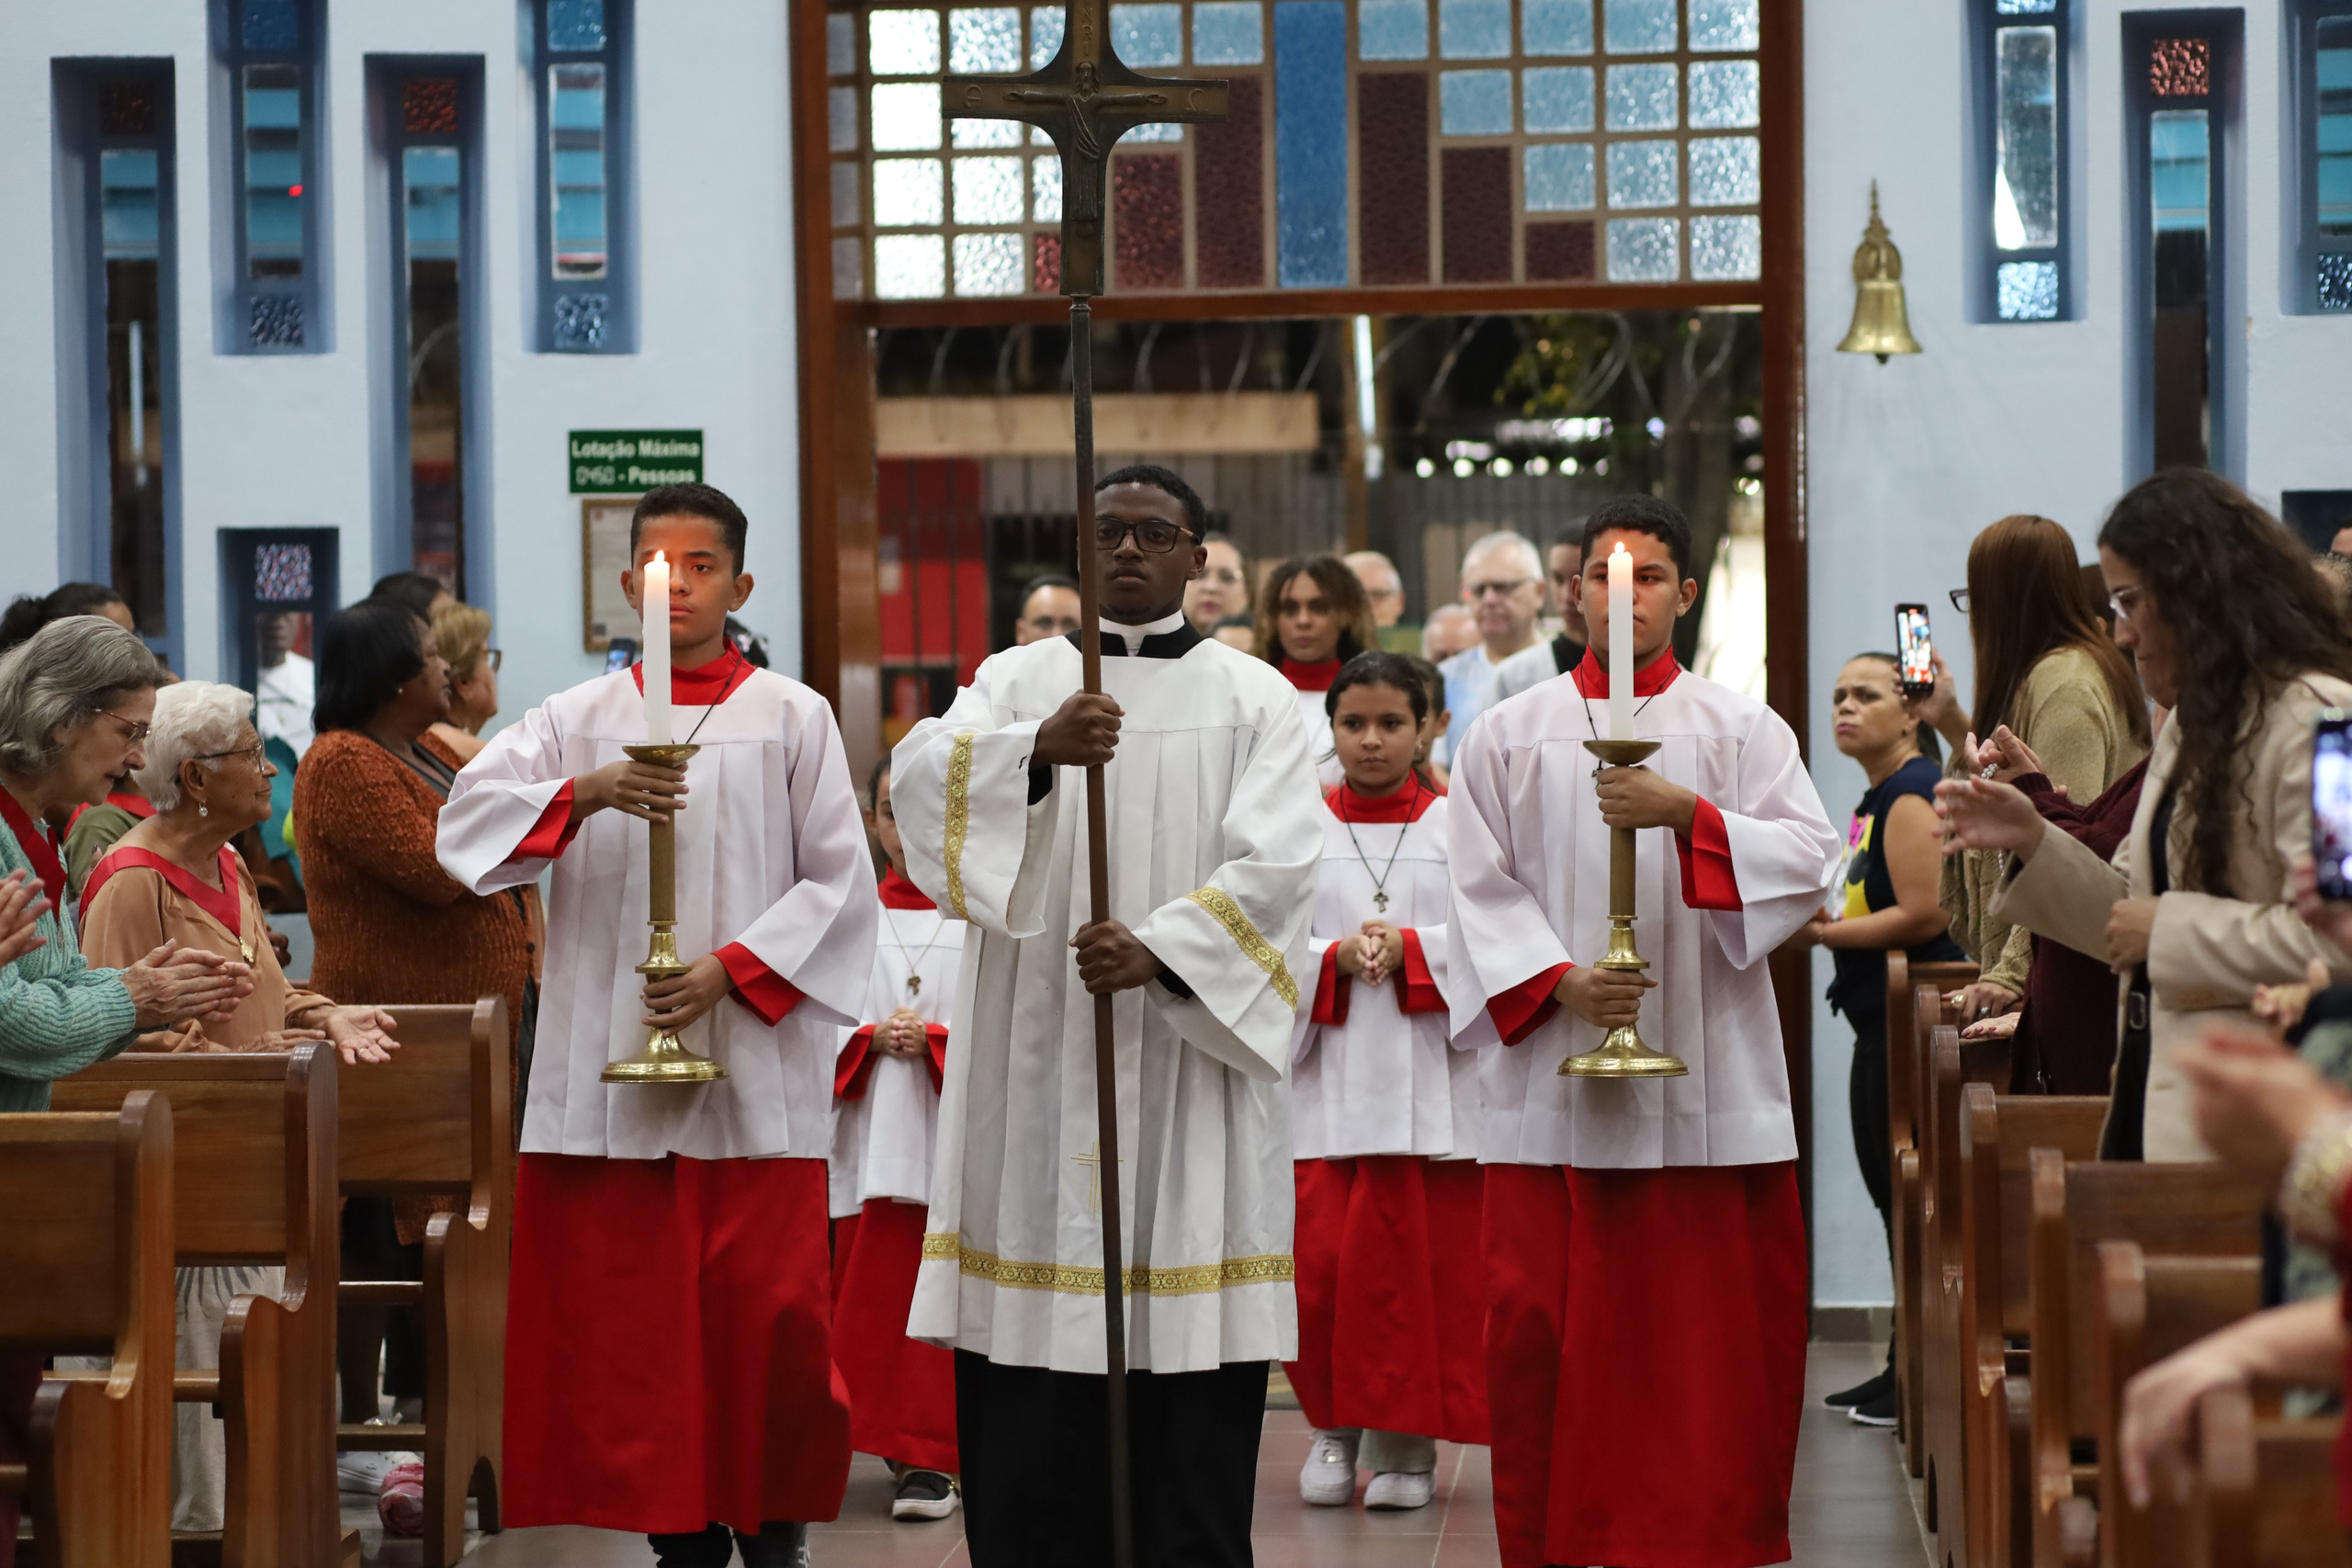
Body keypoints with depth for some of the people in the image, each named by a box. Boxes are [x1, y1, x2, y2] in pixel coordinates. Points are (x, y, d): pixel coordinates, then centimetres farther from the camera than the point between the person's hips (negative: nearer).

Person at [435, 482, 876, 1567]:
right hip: (611, 1068, 2)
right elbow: (467, 824, -2)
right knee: (636, 1316, 0)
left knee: (771, 1312, -5)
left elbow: (841, 883, 4)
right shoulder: (578, 719, 11)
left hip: (755, 1068, -2)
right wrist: (586, 792, -18)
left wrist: (733, 968, -9)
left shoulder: (792, 717, 8)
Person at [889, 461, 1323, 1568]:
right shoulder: (1018, 680, 10)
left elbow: (1277, 860, -6)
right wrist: (1038, 749, -27)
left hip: (1192, 1060, -1)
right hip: (1039, 1061, 1)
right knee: (1028, 1417, 0)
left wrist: (1159, 950, -21)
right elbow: (919, 782, -9)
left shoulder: (1253, 697, 7)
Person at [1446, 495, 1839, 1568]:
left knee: (1713, 1324, -2)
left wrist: (1688, 813, -16)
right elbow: (1481, 888, 6)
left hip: (1707, 1079, 0)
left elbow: (1811, 858, -2)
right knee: (1547, 1320, -2)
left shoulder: (1741, 729, 9)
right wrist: (1556, 979, -10)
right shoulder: (1509, 735, 11)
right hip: (1554, 1077, 1)